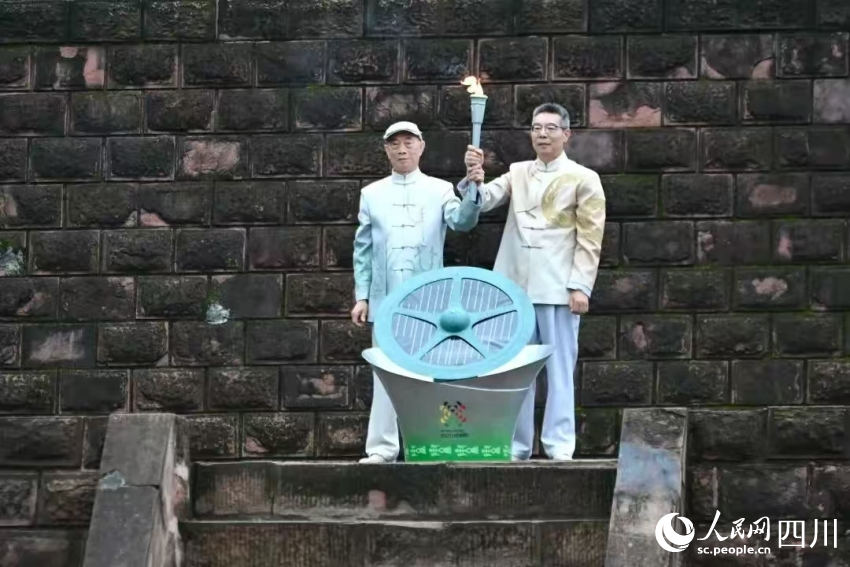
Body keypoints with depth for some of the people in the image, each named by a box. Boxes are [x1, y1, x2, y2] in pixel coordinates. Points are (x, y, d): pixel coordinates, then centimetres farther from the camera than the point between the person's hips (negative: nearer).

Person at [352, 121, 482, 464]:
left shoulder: (440, 190, 6)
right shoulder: (372, 194, 11)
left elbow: (462, 222, -12)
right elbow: (363, 249, 10)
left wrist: (473, 190, -30)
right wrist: (361, 297, 3)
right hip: (385, 299, 1)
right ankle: (383, 447, 3)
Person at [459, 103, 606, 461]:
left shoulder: (583, 179, 1)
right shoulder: (517, 173, 13)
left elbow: (590, 239, -3)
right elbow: (484, 200, 0)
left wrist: (580, 286, -11)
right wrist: (473, 179, -21)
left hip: (558, 288, -4)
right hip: (517, 285, 4)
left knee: (560, 369, -1)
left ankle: (559, 445, 2)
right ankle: (516, 445, 14)